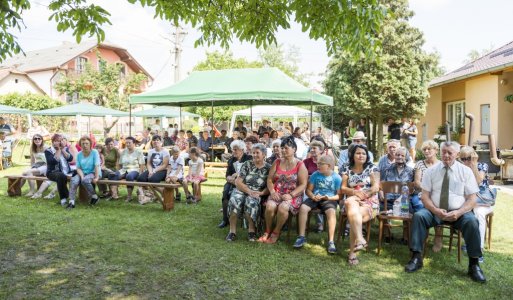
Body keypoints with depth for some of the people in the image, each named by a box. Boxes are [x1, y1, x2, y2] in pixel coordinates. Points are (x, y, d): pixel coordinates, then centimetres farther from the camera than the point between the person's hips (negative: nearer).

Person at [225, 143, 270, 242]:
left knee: (251, 202, -35)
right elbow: (238, 182, -2)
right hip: (242, 190, 1)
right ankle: (232, 231, -23)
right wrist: (249, 191, -15)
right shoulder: (247, 164, 5)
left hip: (257, 194, -1)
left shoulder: (268, 168, 4)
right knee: (235, 200, -32)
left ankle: (251, 230, -18)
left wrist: (260, 193, -18)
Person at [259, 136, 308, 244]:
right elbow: (269, 179, 9)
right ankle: (267, 231, -5)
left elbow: (303, 185, -7)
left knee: (283, 207, -34)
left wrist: (291, 195, -19)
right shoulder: (277, 162, 11)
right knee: (270, 206, -29)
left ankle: (276, 232, -10)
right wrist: (272, 191, -9)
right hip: (277, 193, 3)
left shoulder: (300, 165, -1)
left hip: (293, 195, -3)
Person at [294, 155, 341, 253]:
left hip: (329, 200, -2)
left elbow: (339, 195, 0)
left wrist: (330, 198, -18)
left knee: (332, 211, -35)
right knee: (303, 207, -27)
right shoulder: (315, 175, 7)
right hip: (315, 198, 3)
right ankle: (301, 237, -17)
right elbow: (308, 190, 8)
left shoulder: (337, 178, -1)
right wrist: (313, 197, -13)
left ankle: (331, 241, -32)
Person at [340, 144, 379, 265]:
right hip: (352, 201, 2)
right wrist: (355, 192, -15)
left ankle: (352, 253, -32)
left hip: (370, 202, -2)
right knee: (350, 202, -37)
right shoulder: (347, 169, 13)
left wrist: (363, 195, -18)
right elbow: (343, 188, 5)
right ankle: (360, 239, -46)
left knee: (352, 215, -33)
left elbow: (376, 187, -5)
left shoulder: (372, 168, 6)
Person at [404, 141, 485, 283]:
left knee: (471, 221, -31)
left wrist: (458, 213, -20)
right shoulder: (431, 171, 4)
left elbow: (472, 199, -2)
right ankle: (416, 257, -21)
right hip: (434, 211, 1)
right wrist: (436, 210, -19)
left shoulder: (466, 171, 2)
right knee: (418, 216, -27)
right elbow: (425, 196, 0)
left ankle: (474, 264, -17)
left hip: (459, 212, -1)